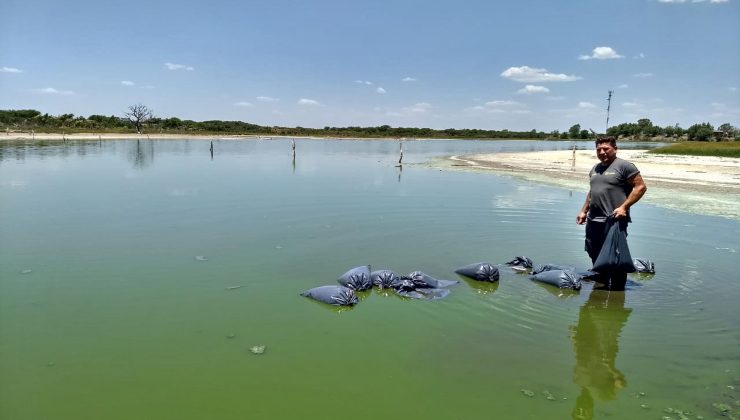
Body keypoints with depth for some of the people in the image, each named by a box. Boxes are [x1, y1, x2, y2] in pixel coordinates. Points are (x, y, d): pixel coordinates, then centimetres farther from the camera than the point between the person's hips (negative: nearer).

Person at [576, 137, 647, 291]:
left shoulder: (624, 166, -7)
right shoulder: (595, 168, 17)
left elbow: (641, 187, -10)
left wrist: (624, 207, -18)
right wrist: (584, 211, 21)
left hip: (614, 221, -8)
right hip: (593, 220, 8)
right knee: (594, 254, 16)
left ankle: (617, 290, 8)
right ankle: (601, 282, 32)